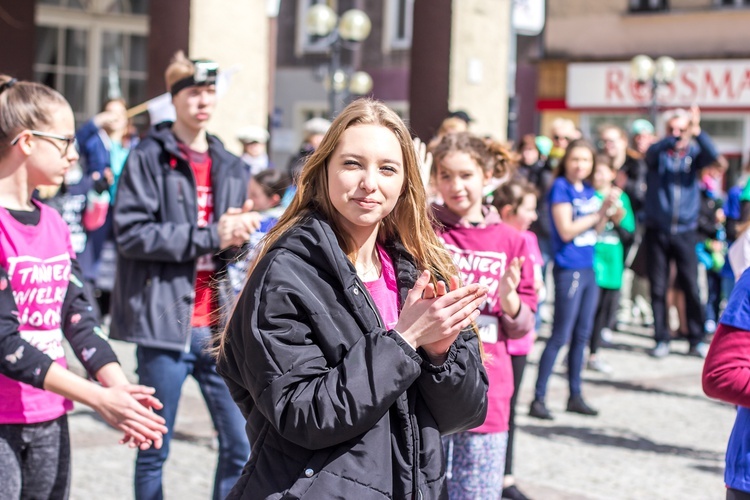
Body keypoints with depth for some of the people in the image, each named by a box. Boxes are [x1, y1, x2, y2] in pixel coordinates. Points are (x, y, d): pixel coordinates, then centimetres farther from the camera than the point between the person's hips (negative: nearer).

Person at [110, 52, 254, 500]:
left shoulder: (231, 168, 14)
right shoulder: (148, 159, -2)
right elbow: (132, 232, -13)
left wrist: (240, 234, -5)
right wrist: (210, 235, -16)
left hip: (219, 325, 5)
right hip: (165, 323, -5)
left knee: (242, 445, 5)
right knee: (154, 450, 5)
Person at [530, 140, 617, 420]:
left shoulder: (589, 191, 12)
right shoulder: (561, 187, -9)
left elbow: (595, 230, 13)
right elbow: (566, 231, -16)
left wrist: (606, 209, -2)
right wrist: (598, 212, -12)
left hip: (588, 268, 8)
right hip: (568, 269, -8)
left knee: (582, 335, 12)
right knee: (561, 336, -7)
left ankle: (575, 396, 21)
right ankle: (538, 399, -2)